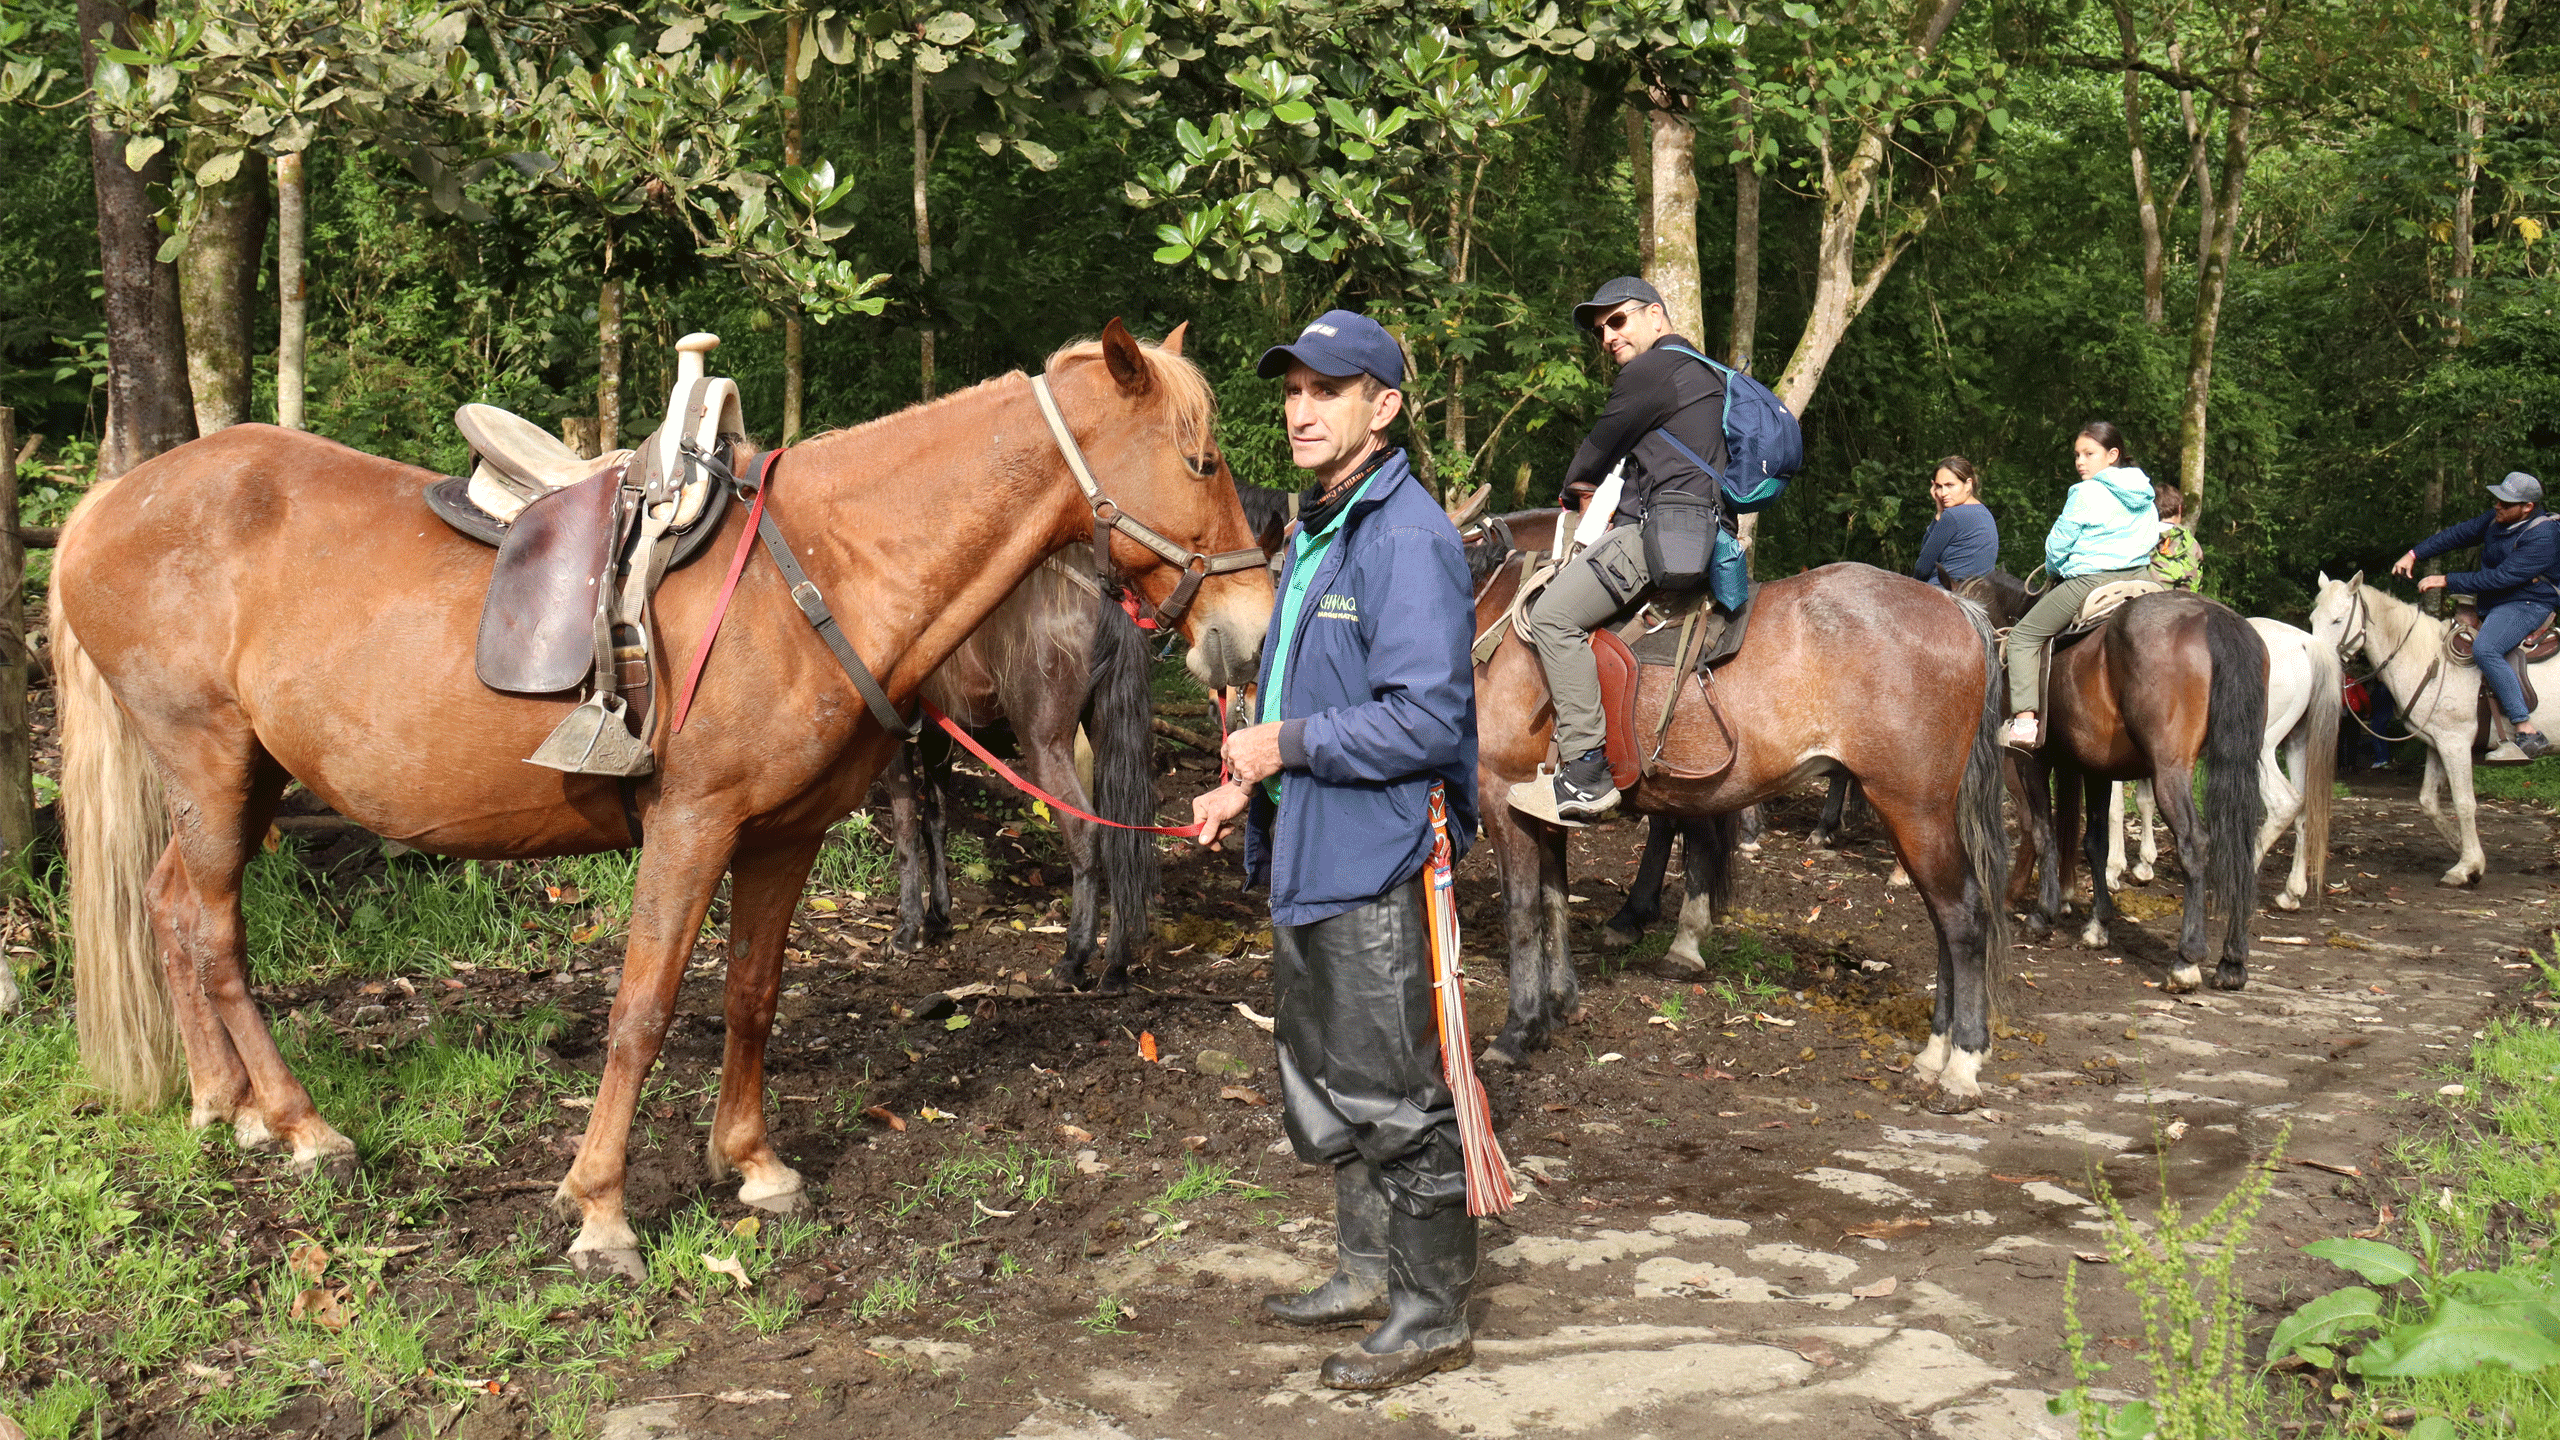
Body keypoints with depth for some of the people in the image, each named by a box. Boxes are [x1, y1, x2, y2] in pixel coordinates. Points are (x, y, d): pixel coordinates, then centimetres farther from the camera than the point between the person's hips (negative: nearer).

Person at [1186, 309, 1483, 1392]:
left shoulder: (1408, 540, -18)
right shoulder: (1314, 530, 14)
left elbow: (1428, 722, -26)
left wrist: (1288, 744, -19)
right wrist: (1249, 784, 10)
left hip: (1373, 862, -10)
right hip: (1305, 852, 11)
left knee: (1391, 1097, 0)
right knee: (1321, 1083, 20)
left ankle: (1431, 1316, 14)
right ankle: (1367, 1271, 36)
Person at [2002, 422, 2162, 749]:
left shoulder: (2087, 493, -10)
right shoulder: (2145, 498, 12)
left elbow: (2058, 543, -6)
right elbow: (2150, 539, 20)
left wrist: (2053, 573, 15)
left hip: (2090, 580, -7)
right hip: (2138, 579, 7)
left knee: (2024, 637, 1)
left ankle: (2025, 721, -11)